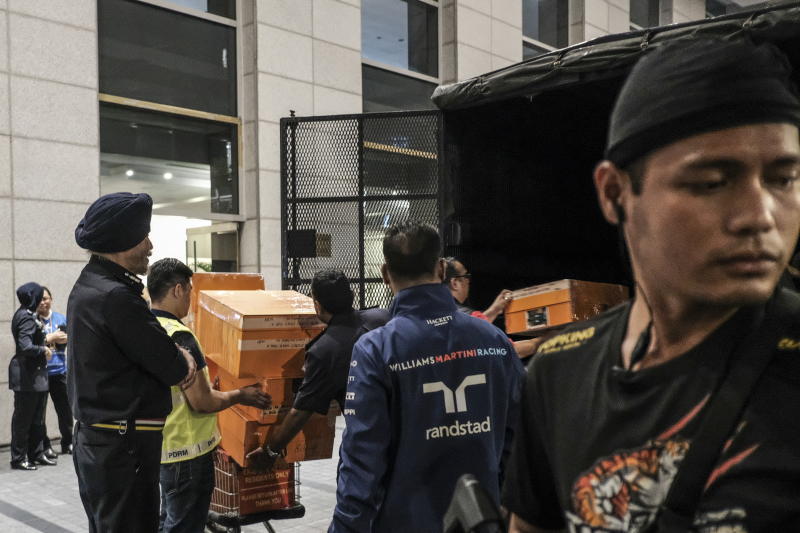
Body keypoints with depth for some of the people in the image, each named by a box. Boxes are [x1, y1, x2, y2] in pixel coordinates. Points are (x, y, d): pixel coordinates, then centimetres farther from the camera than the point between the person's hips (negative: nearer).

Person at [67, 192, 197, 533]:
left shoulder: (89, 287, 10)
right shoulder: (115, 297, -22)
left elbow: (145, 346, 15)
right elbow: (175, 369, -18)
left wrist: (175, 354, -4)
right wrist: (182, 360, 4)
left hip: (96, 440, 10)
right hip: (123, 448, -10)